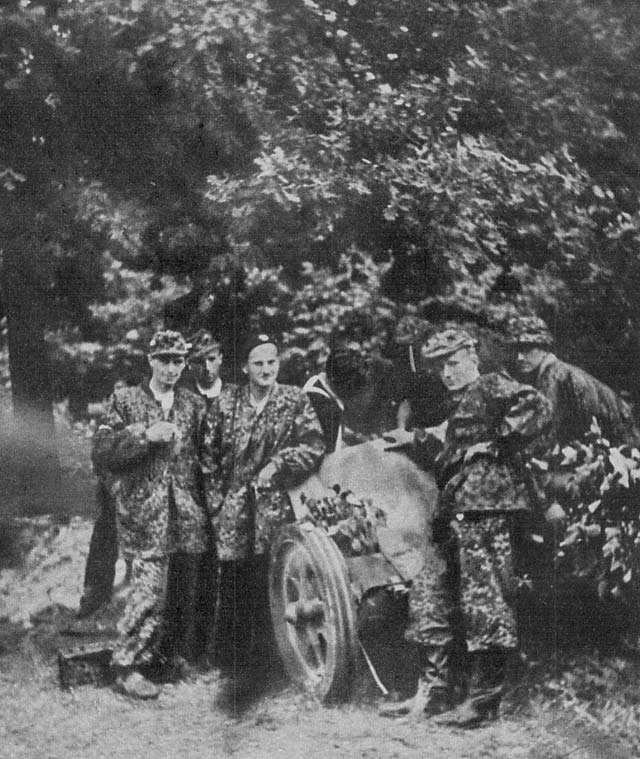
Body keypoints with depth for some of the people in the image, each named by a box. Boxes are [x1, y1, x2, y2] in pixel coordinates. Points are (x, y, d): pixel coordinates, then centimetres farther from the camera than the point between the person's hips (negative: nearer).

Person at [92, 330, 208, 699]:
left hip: (186, 512, 4)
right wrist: (145, 435, -16)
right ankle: (128, 666, -4)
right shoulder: (126, 401, 3)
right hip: (144, 512, -4)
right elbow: (101, 451, -4)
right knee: (149, 589, -12)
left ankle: (175, 655, 24)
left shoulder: (195, 404, 14)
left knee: (183, 592, 9)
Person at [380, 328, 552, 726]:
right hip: (457, 514, 10)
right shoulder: (461, 406, 26)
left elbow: (538, 409, -17)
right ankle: (436, 691, 16)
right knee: (430, 596, 10)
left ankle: (484, 700, -2)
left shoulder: (492, 386, -1)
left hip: (487, 509, -10)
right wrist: (419, 438, 29)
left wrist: (496, 446, -14)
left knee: (483, 601, -8)